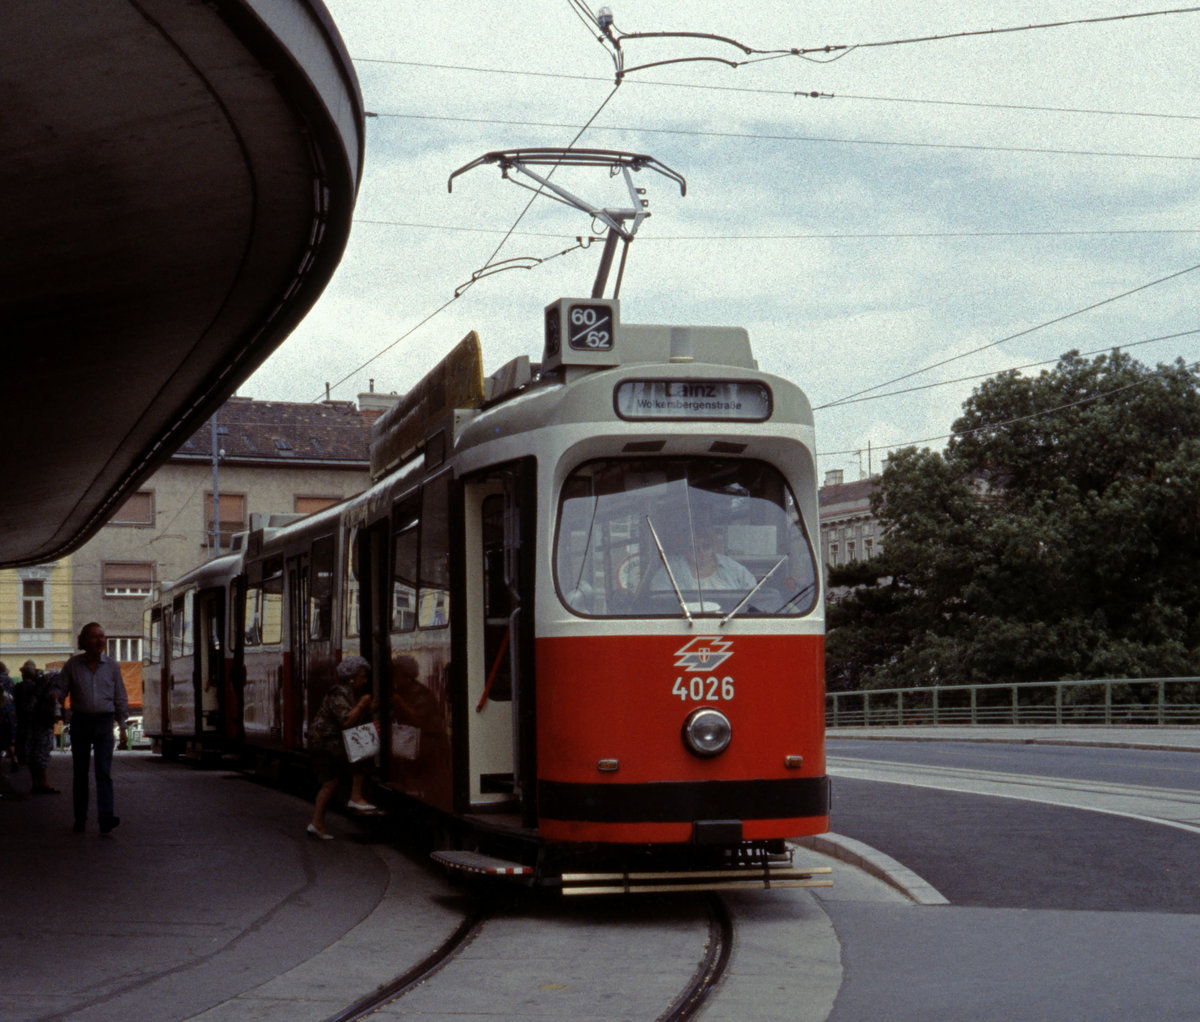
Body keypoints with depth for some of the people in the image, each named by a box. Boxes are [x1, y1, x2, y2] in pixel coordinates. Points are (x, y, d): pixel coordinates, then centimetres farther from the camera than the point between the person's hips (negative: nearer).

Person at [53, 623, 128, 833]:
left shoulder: (112, 665, 5)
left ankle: (106, 818, -21)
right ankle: (80, 819, 15)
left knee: (104, 771, -11)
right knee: (80, 772, 6)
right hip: (80, 721, 1)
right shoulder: (74, 664, 3)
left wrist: (122, 725, 7)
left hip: (104, 722, -1)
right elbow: (60, 687, 6)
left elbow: (120, 698, 9)